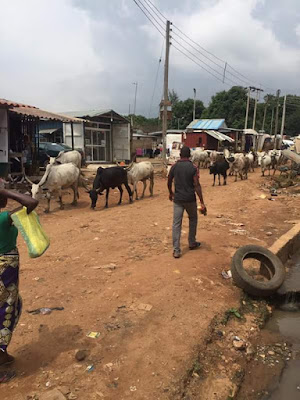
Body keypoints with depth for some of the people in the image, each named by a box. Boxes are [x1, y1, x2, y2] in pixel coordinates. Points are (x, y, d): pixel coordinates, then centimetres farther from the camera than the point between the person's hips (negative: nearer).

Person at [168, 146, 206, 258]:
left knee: (176, 223, 3)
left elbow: (169, 182, 11)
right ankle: (192, 243, 32)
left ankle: (176, 250, 1)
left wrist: (170, 193, 30)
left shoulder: (174, 167, 0)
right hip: (190, 199, -1)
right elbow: (197, 185, -13)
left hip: (177, 199, 2)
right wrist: (202, 202, -11)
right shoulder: (193, 168, -8)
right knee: (193, 219, 22)